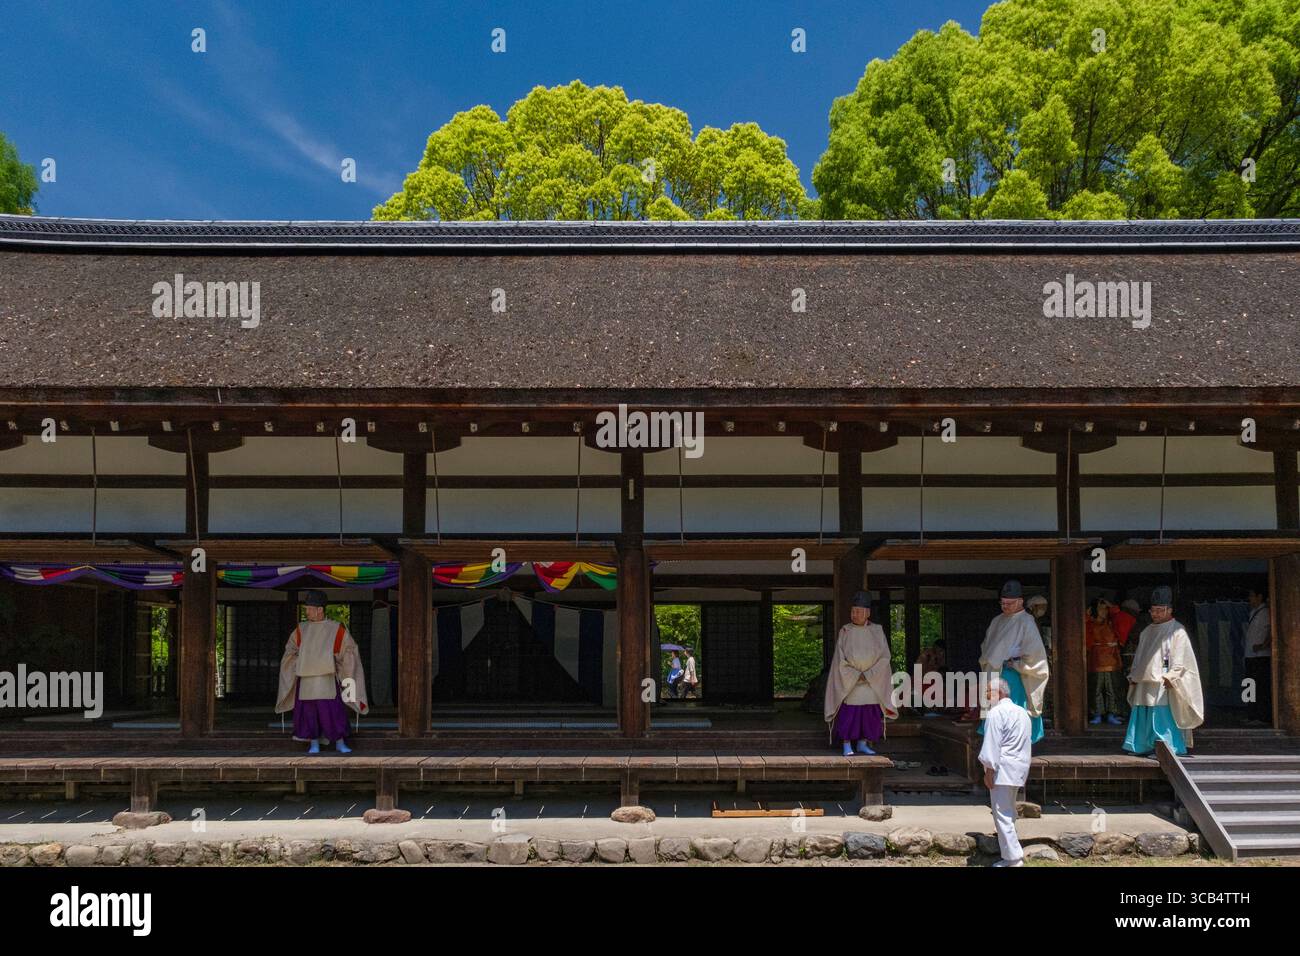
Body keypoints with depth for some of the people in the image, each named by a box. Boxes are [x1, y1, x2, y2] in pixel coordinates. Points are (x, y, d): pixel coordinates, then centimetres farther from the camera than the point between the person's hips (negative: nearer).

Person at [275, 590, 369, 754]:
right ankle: (314, 744, 12)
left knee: (333, 710, -6)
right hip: (306, 679, 2)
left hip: (327, 678, -2)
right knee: (309, 711, 2)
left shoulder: (336, 629, -1)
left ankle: (340, 743, 5)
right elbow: (291, 650, 19)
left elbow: (350, 648, 7)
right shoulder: (301, 629, 7)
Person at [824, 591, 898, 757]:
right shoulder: (845, 632, -2)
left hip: (873, 683, 2)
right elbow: (840, 659, -6)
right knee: (848, 713, -6)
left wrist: (868, 674, -13)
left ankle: (863, 744, 15)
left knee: (870, 713, 3)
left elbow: (885, 657, -3)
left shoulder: (877, 631, 2)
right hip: (849, 682, -2)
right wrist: (857, 675, -14)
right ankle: (847, 746, 0)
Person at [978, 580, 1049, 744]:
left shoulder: (1025, 622, -7)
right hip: (994, 674, 7)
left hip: (1012, 677, -7)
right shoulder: (997, 621, 15)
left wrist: (1014, 663, -11)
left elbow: (1034, 651, -14)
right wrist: (985, 660, 8)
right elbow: (986, 645, 26)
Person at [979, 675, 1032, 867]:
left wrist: (989, 771, -15)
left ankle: (1013, 857, -10)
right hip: (1019, 768, 9)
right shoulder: (1022, 712, 17)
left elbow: (992, 745, -17)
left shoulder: (996, 713, -12)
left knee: (1002, 814, -7)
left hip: (1003, 768, -9)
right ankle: (1012, 854, 26)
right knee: (1009, 812, 19)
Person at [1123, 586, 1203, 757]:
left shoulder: (1177, 632, -4)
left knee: (1163, 716, -11)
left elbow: (1180, 660, -11)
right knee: (1142, 716, 6)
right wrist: (1133, 677, 13)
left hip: (1163, 686, -7)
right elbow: (1139, 657, 24)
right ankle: (1146, 748, 12)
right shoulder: (1147, 633, 19)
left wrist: (1170, 678, -21)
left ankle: (1167, 748, -8)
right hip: (1144, 684, 7)